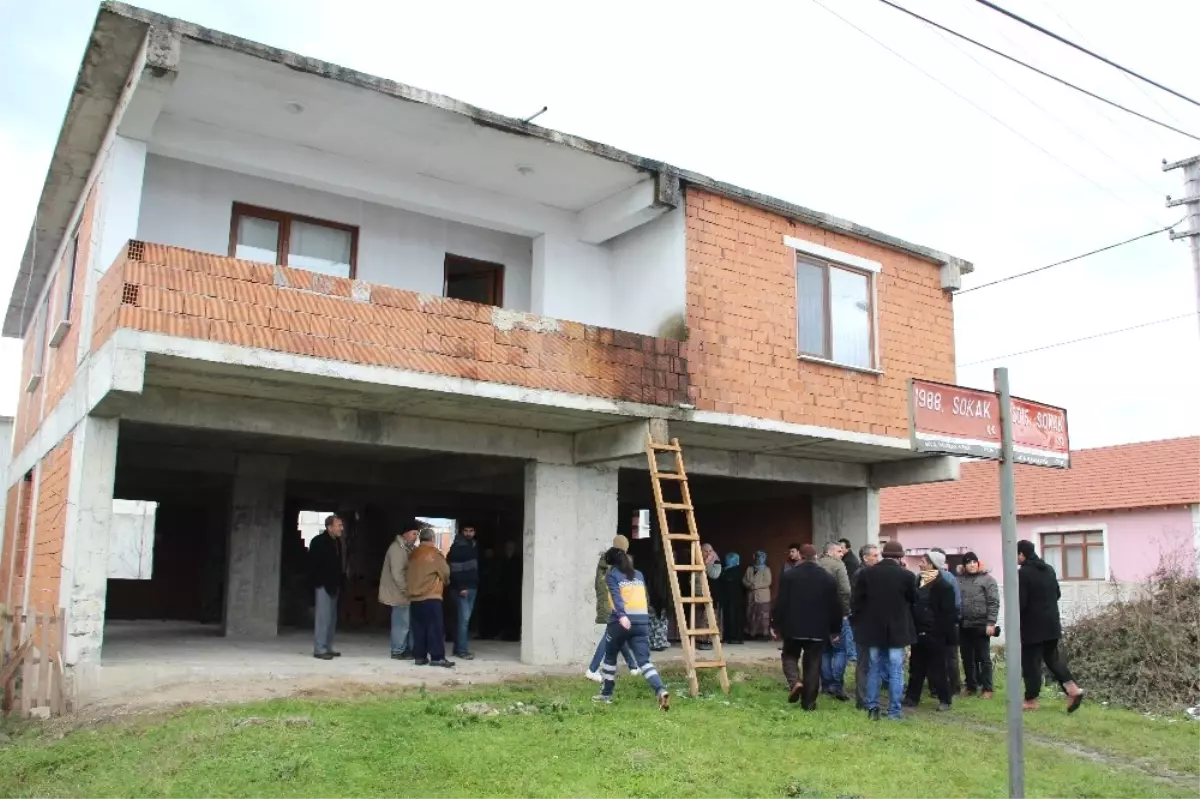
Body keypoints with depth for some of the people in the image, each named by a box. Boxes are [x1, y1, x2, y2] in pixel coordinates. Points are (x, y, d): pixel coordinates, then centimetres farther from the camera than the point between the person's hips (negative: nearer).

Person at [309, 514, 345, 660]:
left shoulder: (338, 542, 11)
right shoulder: (319, 541, -9)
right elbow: (313, 564, -12)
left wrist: (340, 582, 6)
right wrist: (321, 581, -12)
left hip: (334, 586, 8)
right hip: (324, 585, -7)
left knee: (332, 618, 11)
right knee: (323, 617, -7)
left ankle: (328, 648, 18)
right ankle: (319, 649, -3)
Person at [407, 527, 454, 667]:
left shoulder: (413, 554, 11)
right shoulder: (435, 553, -6)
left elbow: (412, 574, 16)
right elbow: (445, 572, 0)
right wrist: (444, 582, 20)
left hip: (414, 597, 6)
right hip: (431, 597, -6)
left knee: (419, 628, 9)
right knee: (435, 628, -3)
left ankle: (419, 656, 9)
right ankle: (437, 657, -5)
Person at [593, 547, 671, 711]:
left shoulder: (612, 575, 4)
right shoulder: (639, 575, 20)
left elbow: (616, 596, -12)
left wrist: (622, 616, -26)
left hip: (621, 621, -3)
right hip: (641, 621, 3)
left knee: (610, 656, 19)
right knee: (644, 661, -3)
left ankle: (606, 694, 28)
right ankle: (661, 691, -25)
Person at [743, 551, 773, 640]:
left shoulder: (766, 569, 1)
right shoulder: (749, 569, 16)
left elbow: (767, 582, -10)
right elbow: (744, 580, 10)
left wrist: (755, 585, -16)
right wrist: (749, 585, -11)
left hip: (762, 597, -5)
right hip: (751, 597, 5)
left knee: (763, 616, -7)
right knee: (750, 615, 3)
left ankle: (764, 633, -5)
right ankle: (753, 633, 9)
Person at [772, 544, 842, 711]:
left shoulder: (788, 576, -5)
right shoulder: (828, 578, 2)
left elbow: (780, 603, -6)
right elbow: (835, 606, 4)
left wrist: (775, 625, 3)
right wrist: (835, 629, 13)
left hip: (794, 627, -1)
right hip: (818, 629, 1)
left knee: (789, 656, 18)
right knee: (813, 664, 7)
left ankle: (794, 682, -8)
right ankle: (809, 702, 7)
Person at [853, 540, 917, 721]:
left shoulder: (866, 573, -4)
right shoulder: (907, 575, -10)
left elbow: (855, 602, 0)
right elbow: (913, 600, 5)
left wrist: (859, 623, 12)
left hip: (873, 629, 2)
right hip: (897, 630, -2)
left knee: (874, 669, 12)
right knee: (896, 671, 5)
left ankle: (872, 708, 12)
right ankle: (894, 711, 7)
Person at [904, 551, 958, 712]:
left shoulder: (943, 586, -12)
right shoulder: (920, 581, 11)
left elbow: (948, 613, -14)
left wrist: (946, 634, -17)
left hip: (934, 634, -7)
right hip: (919, 632, 7)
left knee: (937, 669, 2)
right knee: (916, 667, 13)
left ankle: (944, 700, 13)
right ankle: (912, 697, 22)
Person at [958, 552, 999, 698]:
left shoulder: (987, 579, -2)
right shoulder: (959, 580, 8)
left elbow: (993, 603, -7)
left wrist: (991, 623, -13)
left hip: (981, 625, -4)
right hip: (964, 625, 4)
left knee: (983, 658, 3)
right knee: (967, 658, 11)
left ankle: (987, 688, 11)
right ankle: (970, 686, 22)